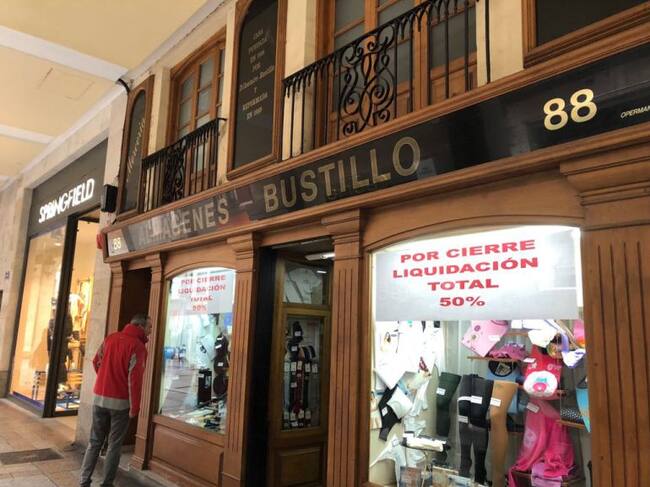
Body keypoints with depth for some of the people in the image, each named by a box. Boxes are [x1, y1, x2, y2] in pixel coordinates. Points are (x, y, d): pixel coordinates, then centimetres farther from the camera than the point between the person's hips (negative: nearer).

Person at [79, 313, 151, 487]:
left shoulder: (110, 338, 5)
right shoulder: (137, 346, -14)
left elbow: (96, 362, 15)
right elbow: (134, 379, -18)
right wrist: (135, 407, -13)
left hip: (100, 398, 5)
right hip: (121, 402, -5)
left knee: (94, 442, 14)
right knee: (114, 445, 6)